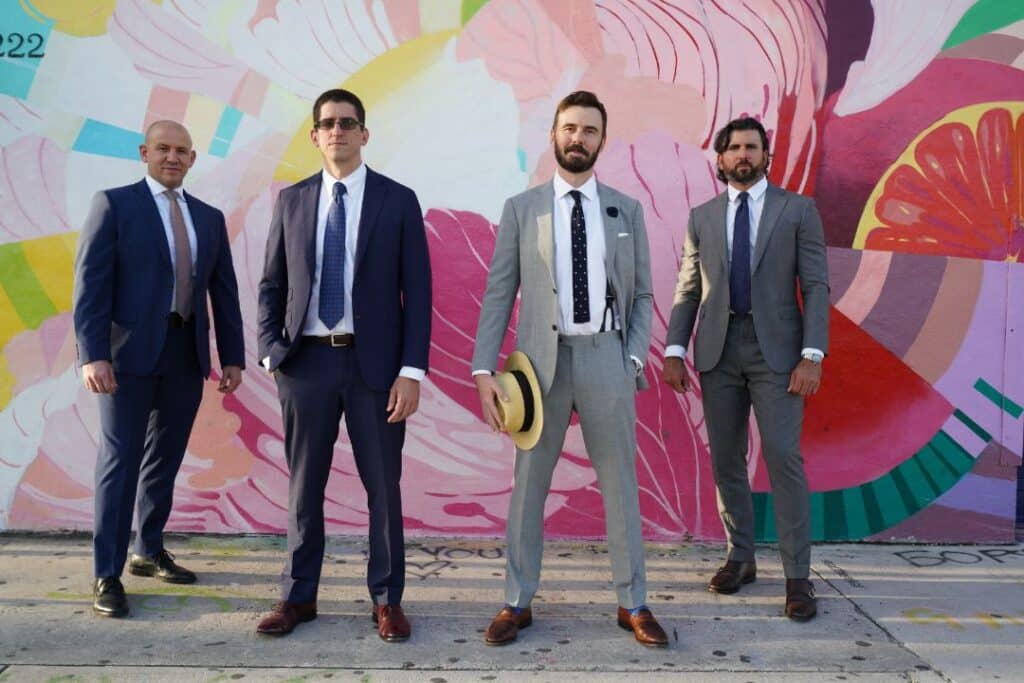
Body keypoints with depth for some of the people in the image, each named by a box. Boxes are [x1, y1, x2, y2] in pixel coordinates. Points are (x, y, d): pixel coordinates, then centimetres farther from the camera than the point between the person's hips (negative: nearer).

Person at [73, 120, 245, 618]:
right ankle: (107, 574, 6)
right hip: (130, 351, -4)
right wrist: (92, 355, -17)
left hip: (187, 354, 5)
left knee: (165, 460, 13)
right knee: (120, 460, -3)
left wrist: (232, 357, 6)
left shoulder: (209, 218, 14)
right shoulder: (114, 204, 0)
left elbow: (224, 292, 12)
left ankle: (149, 552, 28)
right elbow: (90, 283, -8)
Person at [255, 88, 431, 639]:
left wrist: (412, 370, -10)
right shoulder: (291, 199, 9)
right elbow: (271, 284, 11)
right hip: (306, 360, 2)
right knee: (303, 484, 10)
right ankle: (299, 596, 25)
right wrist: (271, 352, -2)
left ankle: (387, 600, 20)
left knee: (383, 485, 6)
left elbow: (417, 291, -2)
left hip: (375, 361, -2)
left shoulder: (398, 200, 2)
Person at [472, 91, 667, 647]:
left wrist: (634, 358, -4)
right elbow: (498, 293, 1)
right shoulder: (521, 208, 4)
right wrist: (484, 370, -7)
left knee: (620, 485, 7)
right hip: (541, 358, 0)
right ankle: (518, 603, 20)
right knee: (528, 485, 7)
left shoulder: (627, 210, 8)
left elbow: (641, 294, 9)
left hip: (606, 357, 1)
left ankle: (633, 604, 20)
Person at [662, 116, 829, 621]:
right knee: (726, 460, 7)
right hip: (718, 349, 3)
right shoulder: (702, 216, 12)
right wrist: (674, 351, 1)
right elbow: (687, 289, 10)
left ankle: (797, 576, 2)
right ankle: (740, 558, 22)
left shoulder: (797, 210, 4)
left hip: (776, 348, -3)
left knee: (783, 458, -7)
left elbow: (815, 286, -1)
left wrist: (812, 355, -10)